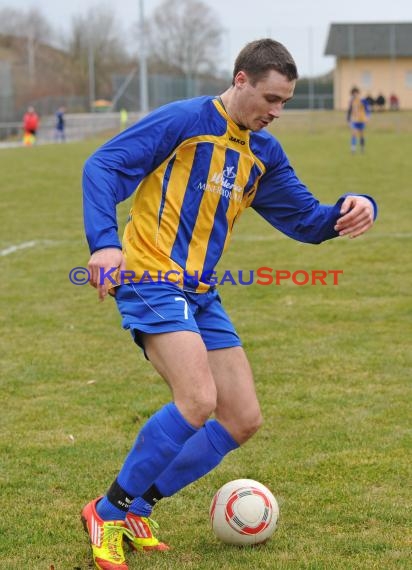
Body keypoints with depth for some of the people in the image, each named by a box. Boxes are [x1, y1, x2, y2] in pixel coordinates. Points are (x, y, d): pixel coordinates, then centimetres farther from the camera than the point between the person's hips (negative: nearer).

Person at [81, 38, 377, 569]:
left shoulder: (264, 153, 13)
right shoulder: (183, 121, -8)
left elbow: (306, 221, 15)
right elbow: (103, 166, -13)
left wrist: (352, 210, -7)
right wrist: (104, 240, -27)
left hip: (200, 294, 8)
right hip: (150, 280, -8)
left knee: (243, 419, 5)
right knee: (197, 400, -25)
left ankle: (134, 508, 15)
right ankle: (107, 512, -8)